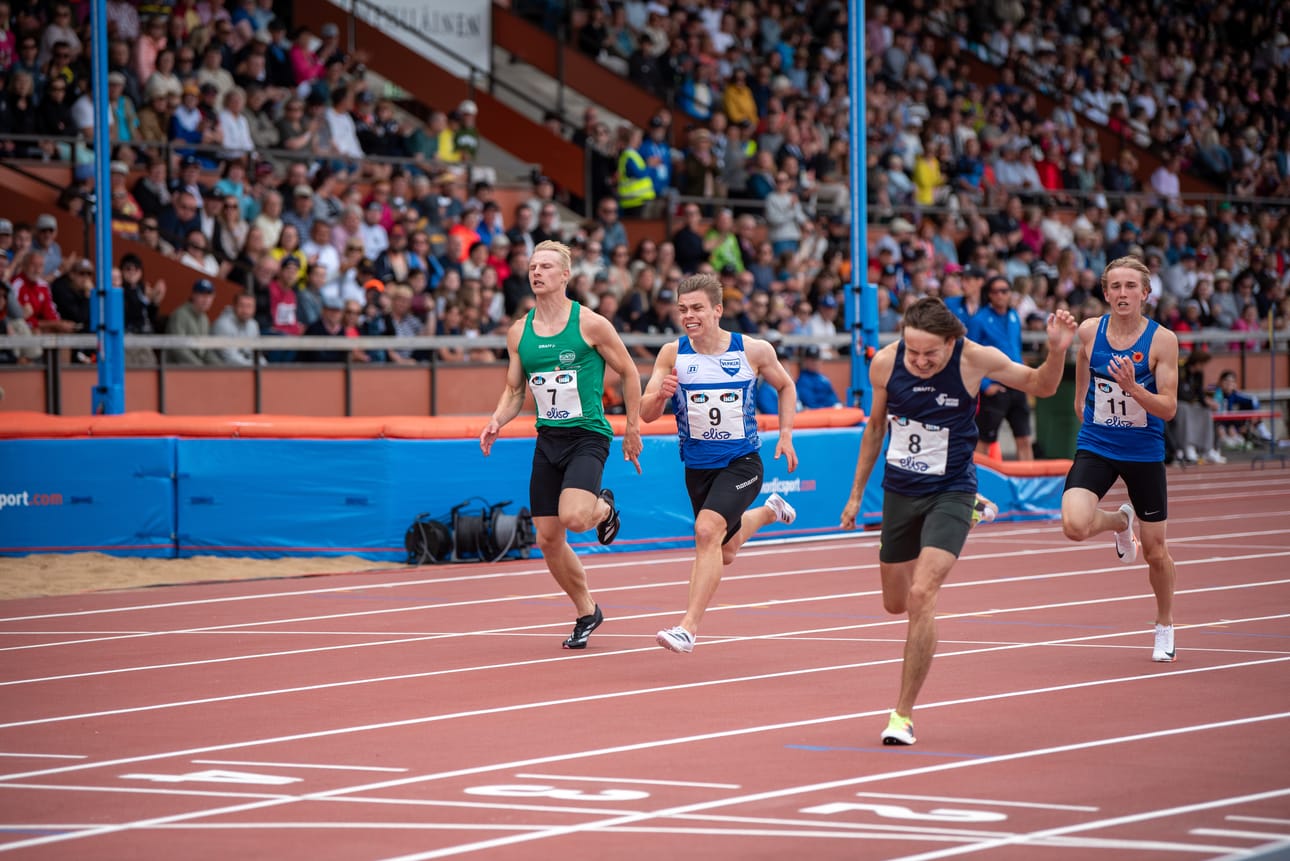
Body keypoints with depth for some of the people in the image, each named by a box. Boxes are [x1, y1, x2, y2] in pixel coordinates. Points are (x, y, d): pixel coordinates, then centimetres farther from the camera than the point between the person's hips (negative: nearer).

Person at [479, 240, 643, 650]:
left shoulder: (590, 324, -8)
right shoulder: (518, 332, 5)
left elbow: (629, 373, 2)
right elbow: (514, 390, 14)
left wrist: (632, 429, 3)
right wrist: (497, 421, -6)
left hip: (588, 435, -5)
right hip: (547, 440, 5)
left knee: (573, 517, -27)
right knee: (548, 538, 3)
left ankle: (604, 507, 11)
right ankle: (586, 612, 24)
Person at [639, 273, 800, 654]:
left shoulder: (754, 351, -9)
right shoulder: (672, 354, -7)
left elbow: (785, 386, 10)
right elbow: (646, 413, -9)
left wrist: (786, 434, 0)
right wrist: (660, 396, -31)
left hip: (741, 462, -4)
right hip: (697, 465, 4)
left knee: (707, 530, -26)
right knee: (724, 552, 21)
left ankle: (689, 625, -26)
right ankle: (767, 512, 55)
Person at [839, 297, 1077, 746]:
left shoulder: (975, 359, -16)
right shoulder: (885, 363, -11)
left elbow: (1041, 386, 0)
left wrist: (1057, 350, -21)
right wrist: (856, 494, 13)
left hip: (949, 491, -4)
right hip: (899, 490, 4)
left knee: (921, 595, -22)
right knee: (895, 603, 16)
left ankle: (903, 713, -13)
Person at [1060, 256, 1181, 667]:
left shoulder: (1162, 339, -12)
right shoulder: (1089, 331, -4)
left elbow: (1168, 408, -14)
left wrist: (1133, 388, -29)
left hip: (1144, 453, -1)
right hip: (1095, 448, 1)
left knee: (1155, 551, 8)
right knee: (1075, 525, -24)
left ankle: (1165, 625, 35)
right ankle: (1120, 521, 13)